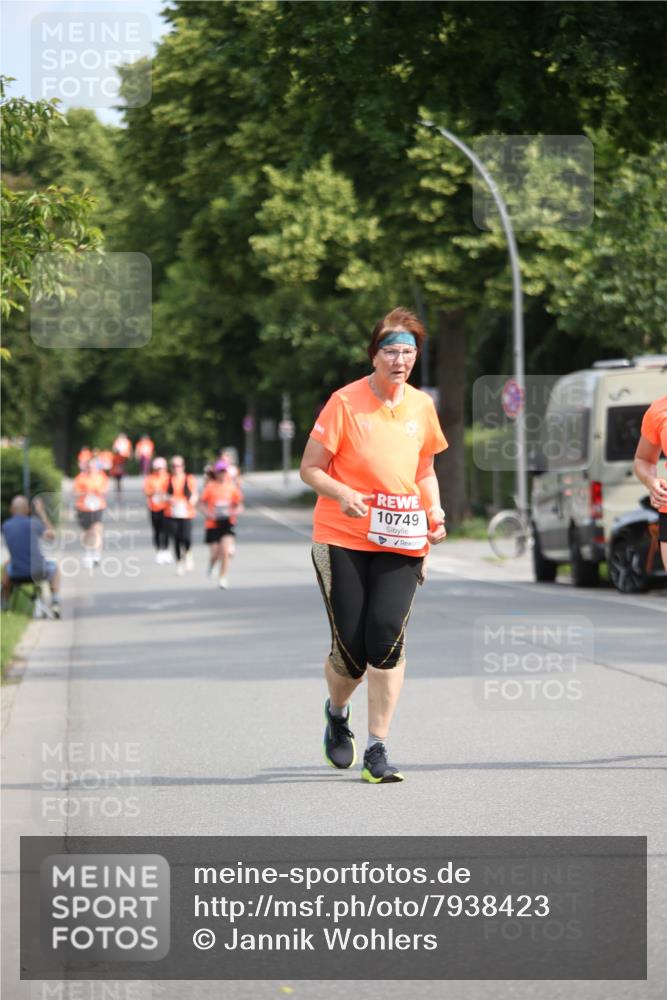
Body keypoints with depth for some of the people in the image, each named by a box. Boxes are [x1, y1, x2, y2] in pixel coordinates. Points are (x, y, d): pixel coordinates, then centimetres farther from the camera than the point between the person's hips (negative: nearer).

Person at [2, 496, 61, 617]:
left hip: (16, 575, 2)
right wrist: (42, 513, 11)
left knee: (6, 568, 38)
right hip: (37, 572, -2)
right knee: (54, 566, 32)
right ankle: (55, 603, 20)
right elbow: (51, 534, 6)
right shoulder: (33, 523, -9)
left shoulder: (5, 526, -1)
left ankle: (4, 606, 37)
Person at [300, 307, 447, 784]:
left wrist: (434, 512, 4)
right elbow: (310, 468, -3)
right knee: (350, 646, -4)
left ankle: (378, 750, -8)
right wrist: (342, 494, -21)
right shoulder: (345, 402, -5)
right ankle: (337, 713, 31)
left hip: (402, 543, 3)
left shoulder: (422, 406, 8)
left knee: (387, 635, -15)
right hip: (343, 539, -2)